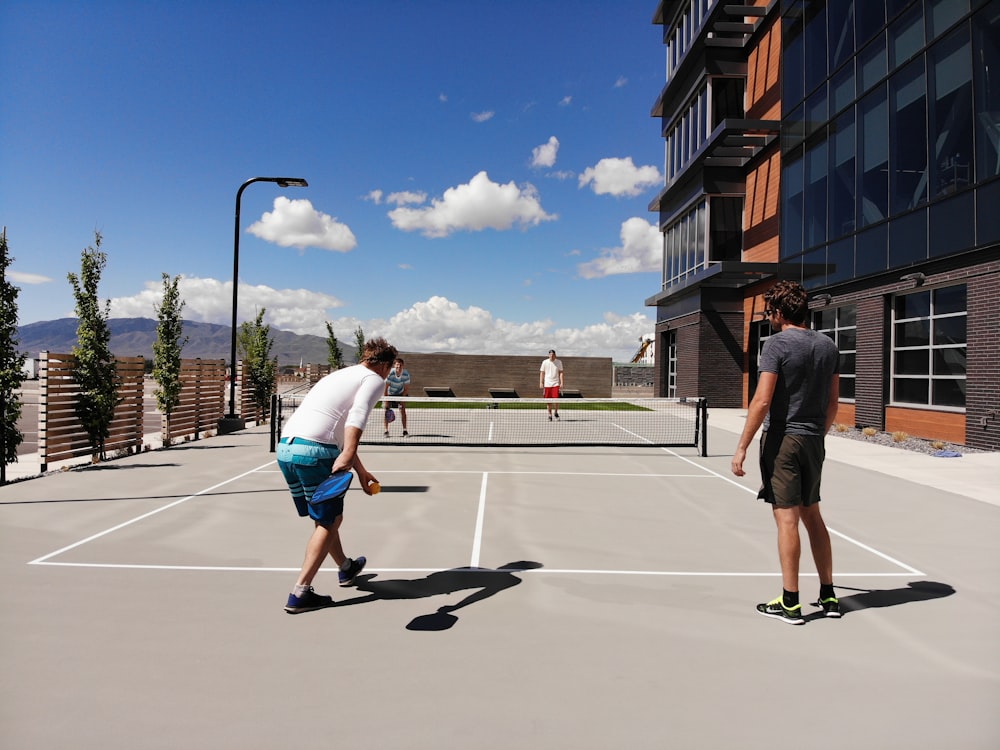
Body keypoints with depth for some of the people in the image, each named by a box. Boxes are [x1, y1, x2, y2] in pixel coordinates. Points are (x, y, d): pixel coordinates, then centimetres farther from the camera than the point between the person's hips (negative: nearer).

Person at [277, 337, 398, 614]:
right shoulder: (375, 380, 4)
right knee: (329, 522, 8)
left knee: (324, 517, 25)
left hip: (284, 447, 8)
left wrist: (360, 470, 39)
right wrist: (347, 455, -30)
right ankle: (300, 595, 6)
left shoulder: (340, 375, 30)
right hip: (313, 452, -8)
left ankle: (346, 568, 45)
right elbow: (357, 417, -17)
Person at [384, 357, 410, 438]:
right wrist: (386, 401, -29)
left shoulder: (406, 374, -22)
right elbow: (385, 388, -26)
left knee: (402, 409, -12)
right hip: (389, 393, -1)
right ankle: (386, 431, -3)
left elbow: (406, 388, -14)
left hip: (400, 393, 1)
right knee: (386, 409, -12)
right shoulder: (390, 373, -29)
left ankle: (404, 431, -5)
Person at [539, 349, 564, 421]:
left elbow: (560, 373, 4)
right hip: (547, 384, 1)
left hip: (556, 383, -1)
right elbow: (542, 373, 6)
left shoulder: (559, 362, 3)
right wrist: (541, 382, 0)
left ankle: (556, 413, 13)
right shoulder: (545, 362, 3)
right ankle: (550, 415, 14)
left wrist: (561, 382, -5)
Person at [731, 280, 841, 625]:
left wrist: (742, 447, -14)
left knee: (787, 519, -2)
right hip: (813, 441, 7)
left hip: (782, 440, -7)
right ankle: (828, 596, 23)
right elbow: (832, 403, 13)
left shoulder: (777, 344, -11)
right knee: (812, 516, 16)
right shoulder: (828, 347, 9)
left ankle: (790, 603, 5)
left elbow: (762, 401, -18)